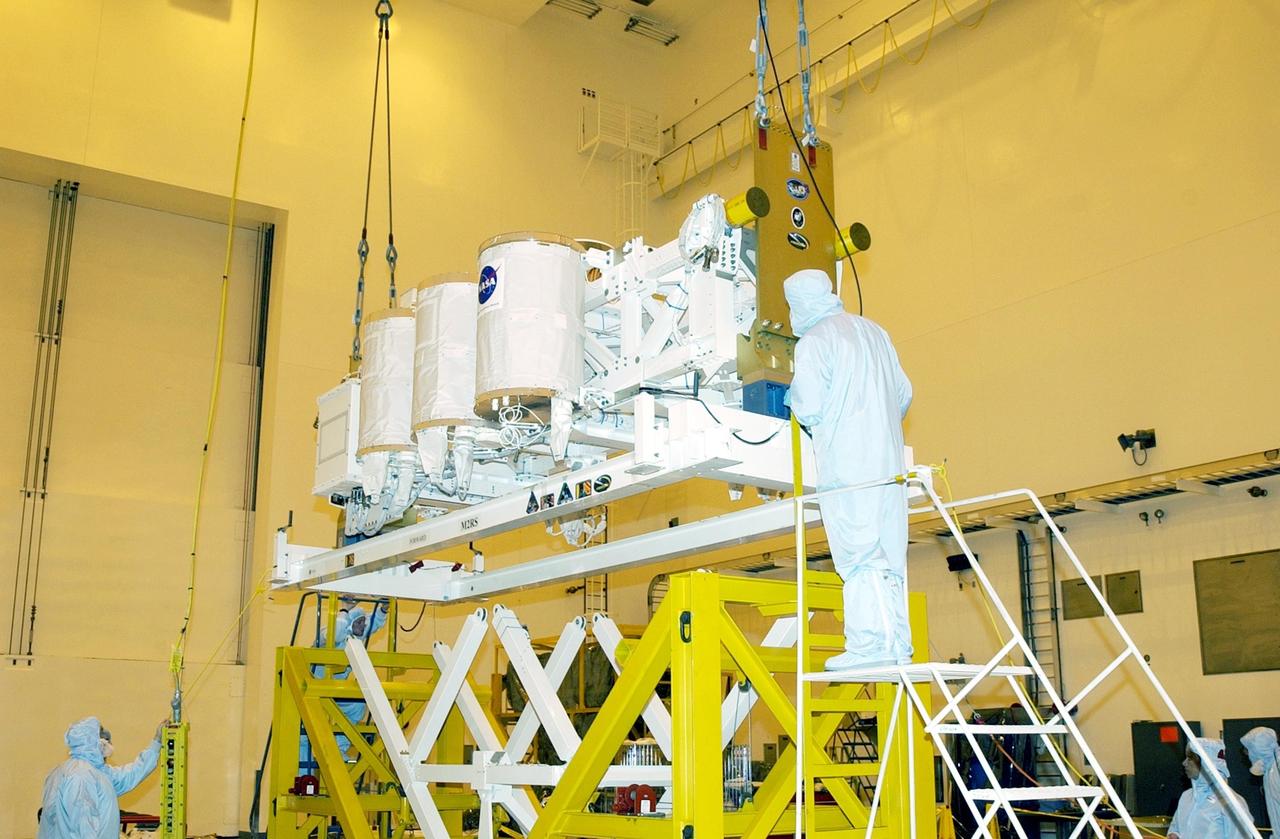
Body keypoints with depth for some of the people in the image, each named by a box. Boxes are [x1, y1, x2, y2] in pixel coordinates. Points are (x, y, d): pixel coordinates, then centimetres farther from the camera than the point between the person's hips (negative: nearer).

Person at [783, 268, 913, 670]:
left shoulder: (813, 342, -6)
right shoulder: (874, 332, 17)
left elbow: (809, 409, -12)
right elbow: (904, 392, 18)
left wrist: (794, 396, 9)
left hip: (846, 462, -7)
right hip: (888, 460, 7)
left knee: (858, 552, -8)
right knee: (890, 554, 8)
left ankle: (869, 644, -11)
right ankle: (898, 644, 9)